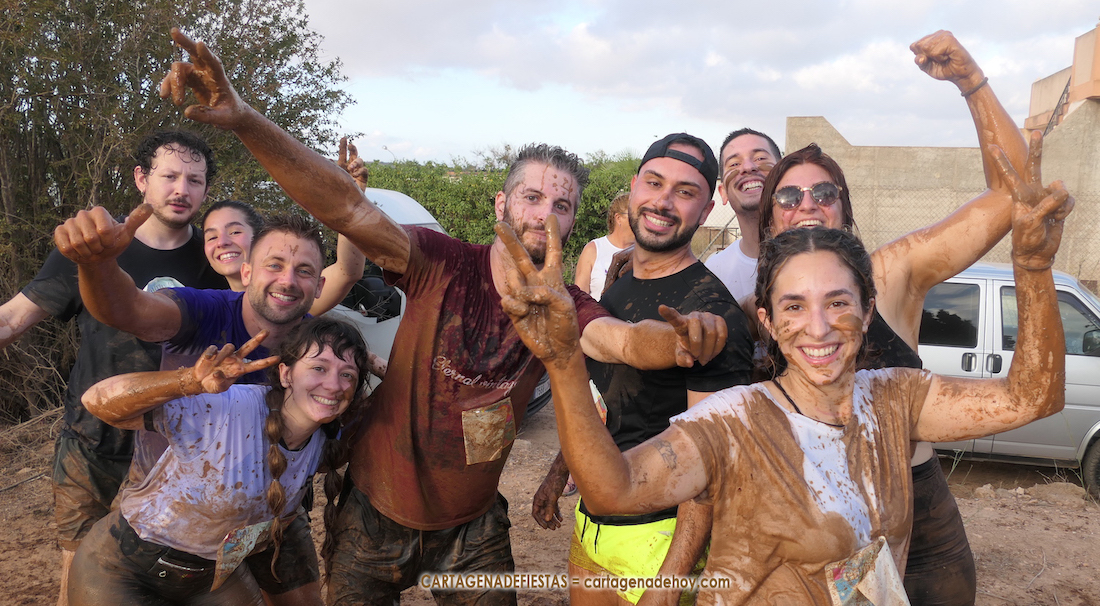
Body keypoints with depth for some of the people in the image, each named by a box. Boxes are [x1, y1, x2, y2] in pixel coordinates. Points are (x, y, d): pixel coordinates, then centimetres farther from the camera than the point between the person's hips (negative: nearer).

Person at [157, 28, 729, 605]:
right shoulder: (445, 264, -18)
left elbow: (622, 340, -29)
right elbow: (349, 209, -31)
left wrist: (681, 340, -53)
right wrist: (245, 119, -44)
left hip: (473, 527, 2)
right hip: (377, 512, -1)